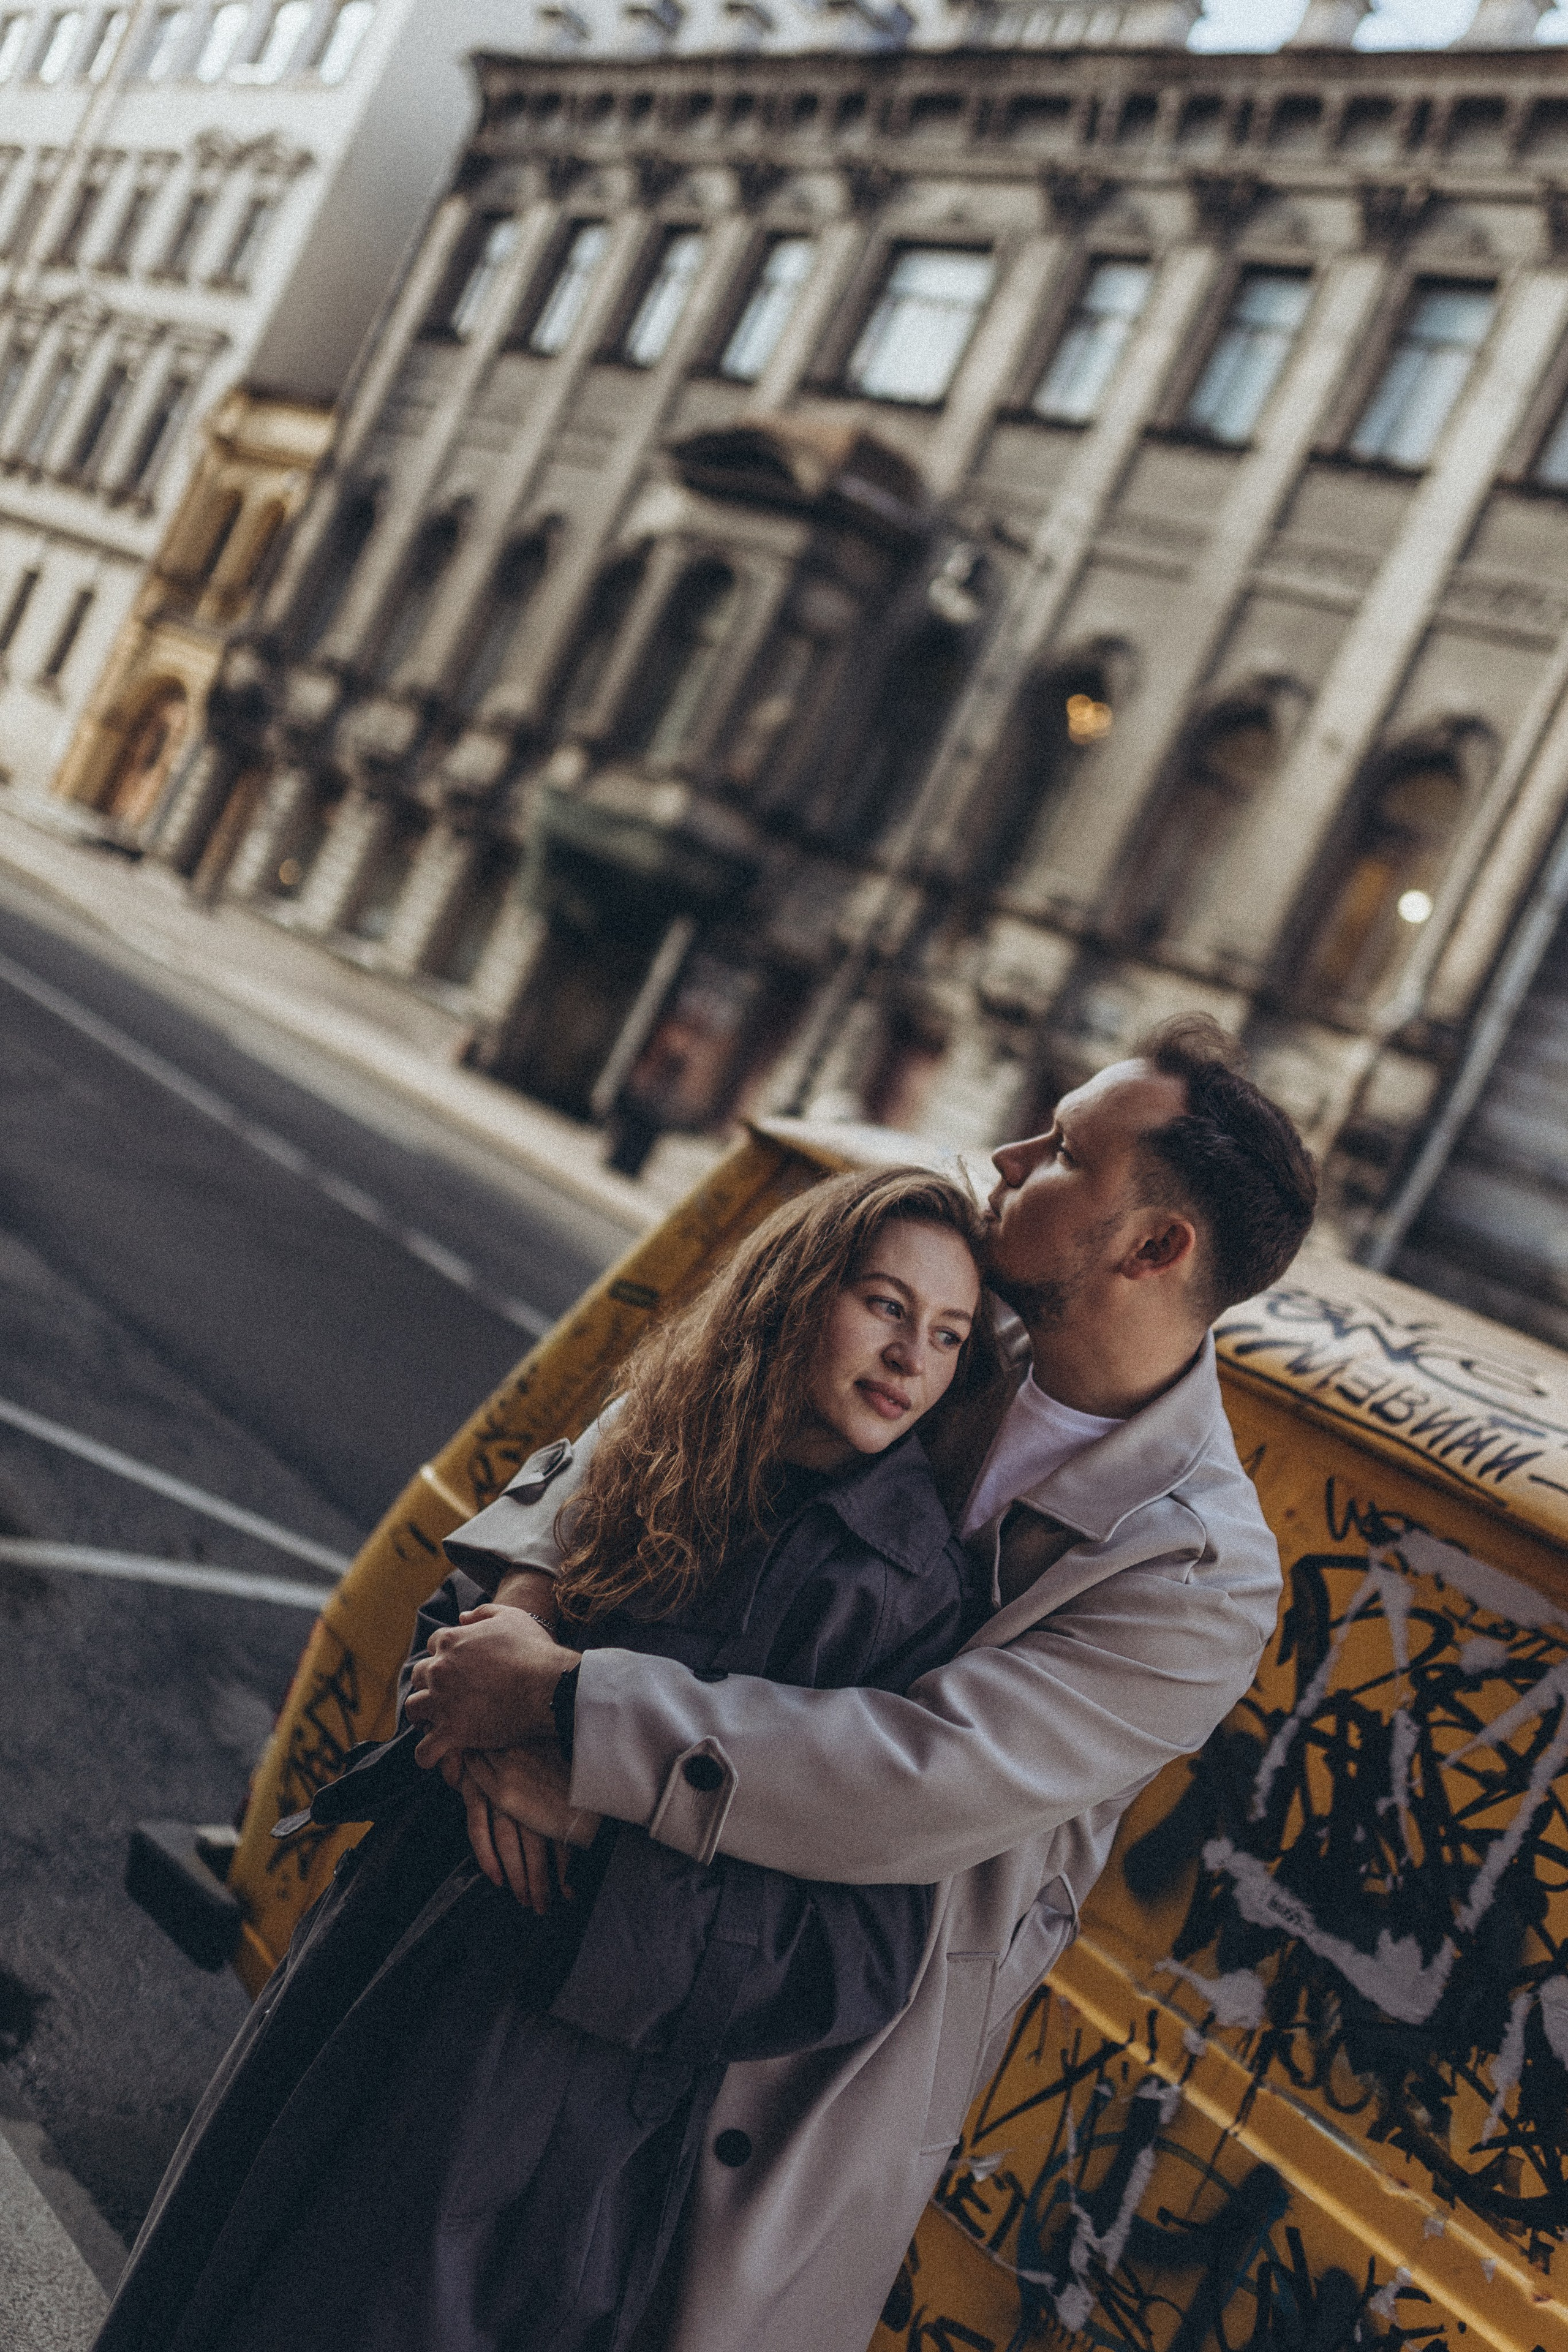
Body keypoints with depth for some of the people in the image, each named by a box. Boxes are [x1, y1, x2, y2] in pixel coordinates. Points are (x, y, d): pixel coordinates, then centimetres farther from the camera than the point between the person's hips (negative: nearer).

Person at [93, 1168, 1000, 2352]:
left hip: (564, 2077, -5)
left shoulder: (911, 1589, -17)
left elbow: (859, 1958, -19)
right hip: (395, 1934, 5)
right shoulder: (649, 1445, -2)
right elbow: (452, 1620, 10)